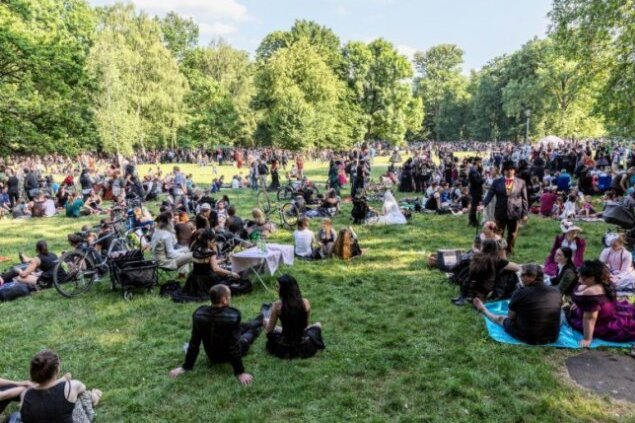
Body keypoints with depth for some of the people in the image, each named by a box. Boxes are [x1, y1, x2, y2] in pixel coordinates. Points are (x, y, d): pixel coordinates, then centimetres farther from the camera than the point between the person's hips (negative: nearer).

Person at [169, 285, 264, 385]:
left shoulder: (199, 314, -21)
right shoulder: (232, 316, -35)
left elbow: (194, 343, -15)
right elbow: (234, 346, -31)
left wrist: (186, 367, -4)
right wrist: (240, 373, -22)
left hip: (212, 356, 4)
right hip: (230, 355, -4)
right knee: (252, 329, 24)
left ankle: (260, 321, 60)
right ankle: (262, 321, 59)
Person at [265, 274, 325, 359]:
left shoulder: (277, 305, -19)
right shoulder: (305, 302, -14)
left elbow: (269, 330, -8)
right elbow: (305, 325, 2)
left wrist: (266, 322, 14)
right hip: (304, 347, 1)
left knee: (266, 321, 24)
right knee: (318, 325, 31)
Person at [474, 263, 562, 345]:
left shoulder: (521, 293, -19)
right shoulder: (556, 292, -5)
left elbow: (511, 317, -4)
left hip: (527, 338, -4)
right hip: (553, 338, 4)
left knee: (502, 318, 24)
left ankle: (483, 309, 53)